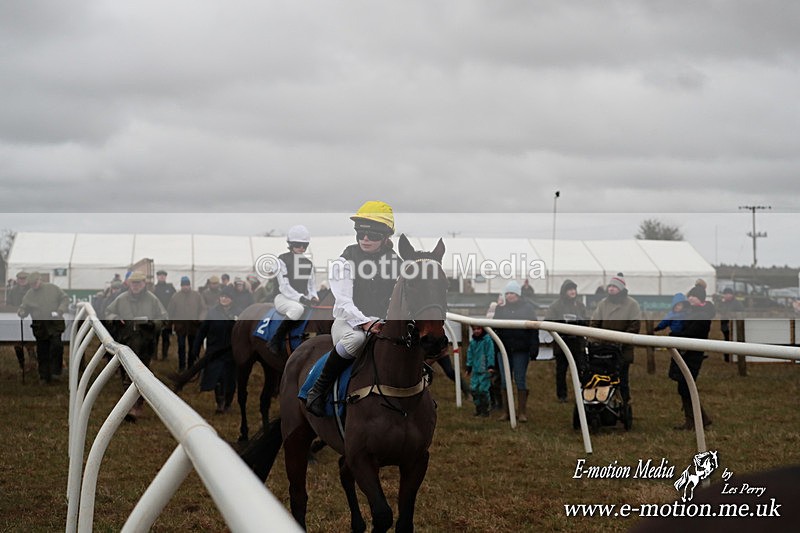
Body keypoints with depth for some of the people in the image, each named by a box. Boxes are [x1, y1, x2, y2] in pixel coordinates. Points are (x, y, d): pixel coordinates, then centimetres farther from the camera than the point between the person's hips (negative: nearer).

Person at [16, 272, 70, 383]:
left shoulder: (52, 288, 2)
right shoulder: (29, 295, 6)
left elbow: (65, 299, 7)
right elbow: (24, 308, 9)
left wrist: (60, 310, -9)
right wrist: (21, 312, -15)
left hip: (55, 323, -2)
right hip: (39, 327, 2)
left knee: (56, 345, -20)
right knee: (42, 352, 4)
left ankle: (56, 372, -8)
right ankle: (45, 377, 14)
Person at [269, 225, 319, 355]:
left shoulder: (308, 262, 17)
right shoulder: (283, 260, -3)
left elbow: (311, 283, 20)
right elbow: (284, 286, -12)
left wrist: (313, 297, -3)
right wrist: (301, 299, -23)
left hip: (304, 299, 6)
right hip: (284, 298, -6)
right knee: (298, 309, -40)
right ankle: (276, 340, -28)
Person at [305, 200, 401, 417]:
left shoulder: (395, 263, 10)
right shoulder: (344, 262, -2)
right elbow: (344, 302, -14)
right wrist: (366, 323, -31)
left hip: (382, 324, 4)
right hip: (346, 322, -4)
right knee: (356, 339, -39)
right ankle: (317, 391, -26)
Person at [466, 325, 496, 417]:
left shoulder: (487, 340, -8)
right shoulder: (472, 341, 10)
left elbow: (490, 353, -10)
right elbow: (470, 354, 17)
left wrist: (491, 366, -15)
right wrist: (469, 367, 17)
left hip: (485, 369, -6)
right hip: (475, 370, 6)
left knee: (483, 389, -7)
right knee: (473, 388, 4)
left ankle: (485, 410, 6)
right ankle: (478, 408, 18)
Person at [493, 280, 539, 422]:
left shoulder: (527, 308, -1)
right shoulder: (501, 308, 7)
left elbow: (534, 330, -5)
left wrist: (533, 350, -11)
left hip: (521, 350, -3)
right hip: (504, 349, 3)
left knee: (520, 380, 1)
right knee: (505, 381, 6)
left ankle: (522, 412, 7)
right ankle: (507, 412, 13)